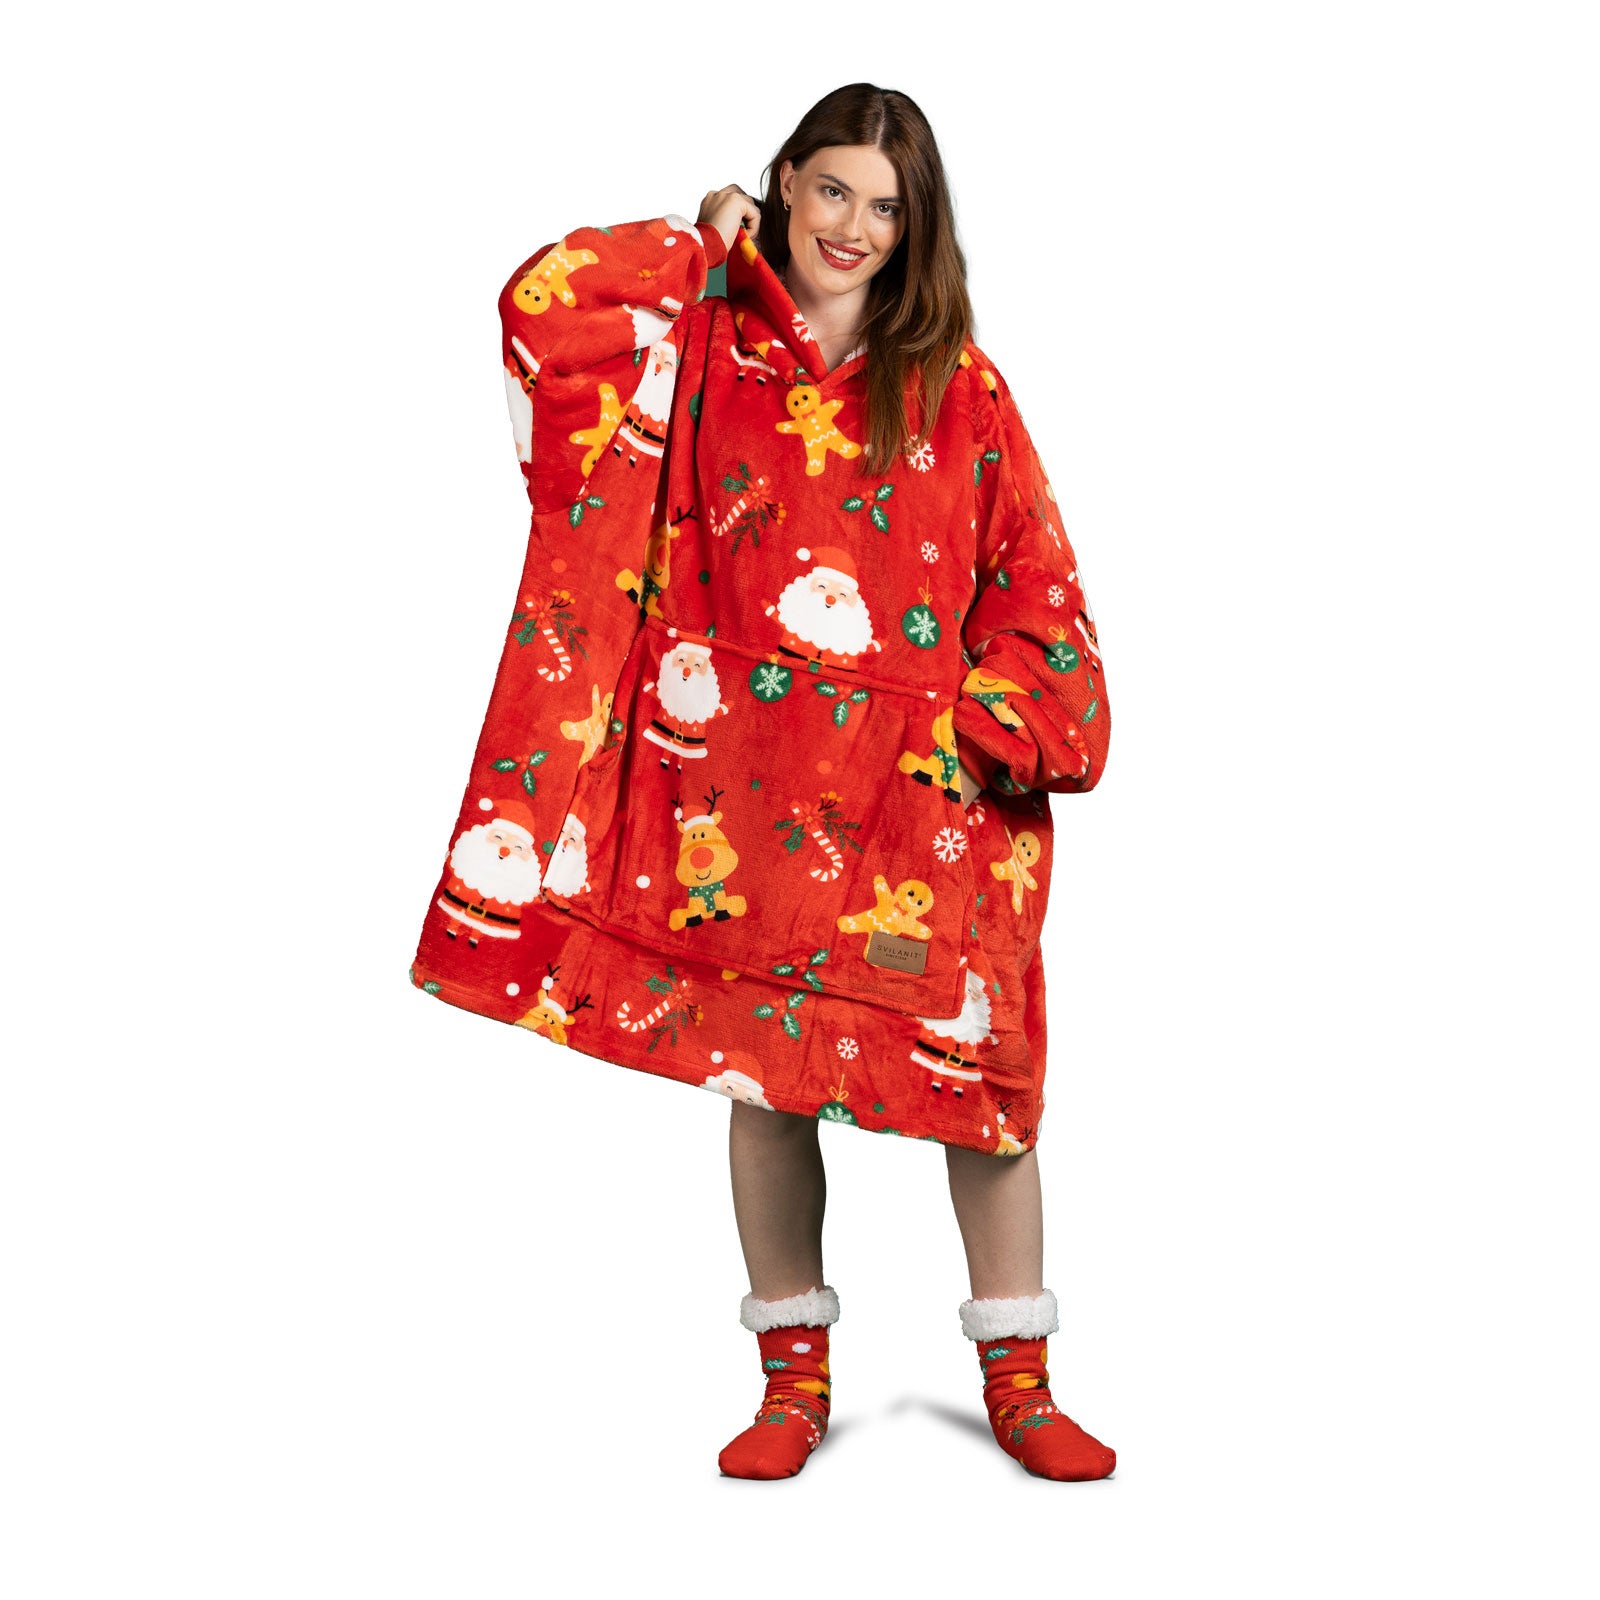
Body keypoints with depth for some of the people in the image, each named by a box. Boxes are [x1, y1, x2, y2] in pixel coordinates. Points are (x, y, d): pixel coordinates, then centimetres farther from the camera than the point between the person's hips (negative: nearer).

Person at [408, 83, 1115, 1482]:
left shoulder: (957, 383, 5)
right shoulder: (702, 346, 5)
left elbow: (1032, 577, 6)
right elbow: (544, 305, -11)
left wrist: (1003, 731, -6)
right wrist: (706, 248, 0)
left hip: (926, 790, 0)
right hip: (747, 778, 0)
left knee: (976, 1059, 1)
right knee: (761, 1066, 6)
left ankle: (1019, 1380, 15)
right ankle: (797, 1376, 21)